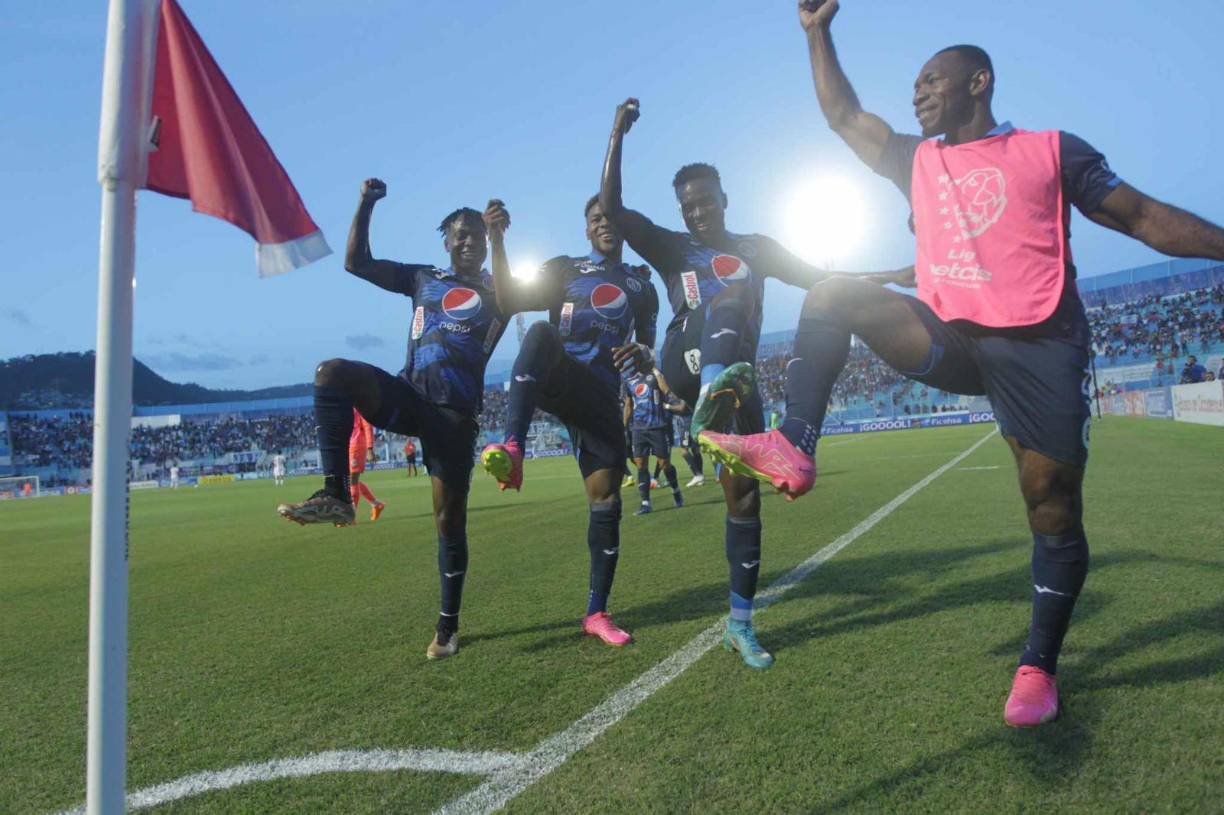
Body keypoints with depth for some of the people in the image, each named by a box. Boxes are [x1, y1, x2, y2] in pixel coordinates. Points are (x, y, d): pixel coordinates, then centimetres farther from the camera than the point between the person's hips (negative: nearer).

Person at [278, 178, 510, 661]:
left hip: (455, 413, -2)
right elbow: (356, 263, 14)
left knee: (449, 521, 1)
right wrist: (366, 204, 4)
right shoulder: (423, 279, 15)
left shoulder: (494, 291, 10)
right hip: (409, 398, 2)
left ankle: (448, 627, 18)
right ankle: (335, 495, -26)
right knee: (333, 372, -25)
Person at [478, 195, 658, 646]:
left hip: (601, 394, 3)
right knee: (541, 332, -37)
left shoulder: (642, 286, 19)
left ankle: (597, 613, 11)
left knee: (606, 502, -3)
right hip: (555, 382, -2)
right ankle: (512, 450, -48)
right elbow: (509, 302, -4)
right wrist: (497, 241, -16)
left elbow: (647, 350, 24)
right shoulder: (565, 268, 11)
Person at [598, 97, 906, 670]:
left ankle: (740, 623, 10)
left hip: (736, 375, 3)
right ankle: (711, 399, -67)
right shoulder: (673, 249, 12)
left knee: (744, 492, -2)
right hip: (684, 367, -3)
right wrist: (618, 133, -3)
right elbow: (610, 208, 1)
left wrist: (887, 277, 10)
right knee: (728, 296, -31)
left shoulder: (755, 248, 19)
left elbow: (817, 276, 18)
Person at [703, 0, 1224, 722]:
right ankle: (795, 449, -26)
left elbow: (1146, 218, 6)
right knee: (835, 293, -14)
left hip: (1040, 346, -3)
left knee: (1055, 515, -2)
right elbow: (843, 114, 22)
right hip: (949, 341, 3)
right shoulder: (916, 160, 15)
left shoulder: (1052, 150, 5)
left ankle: (1040, 666, 17)